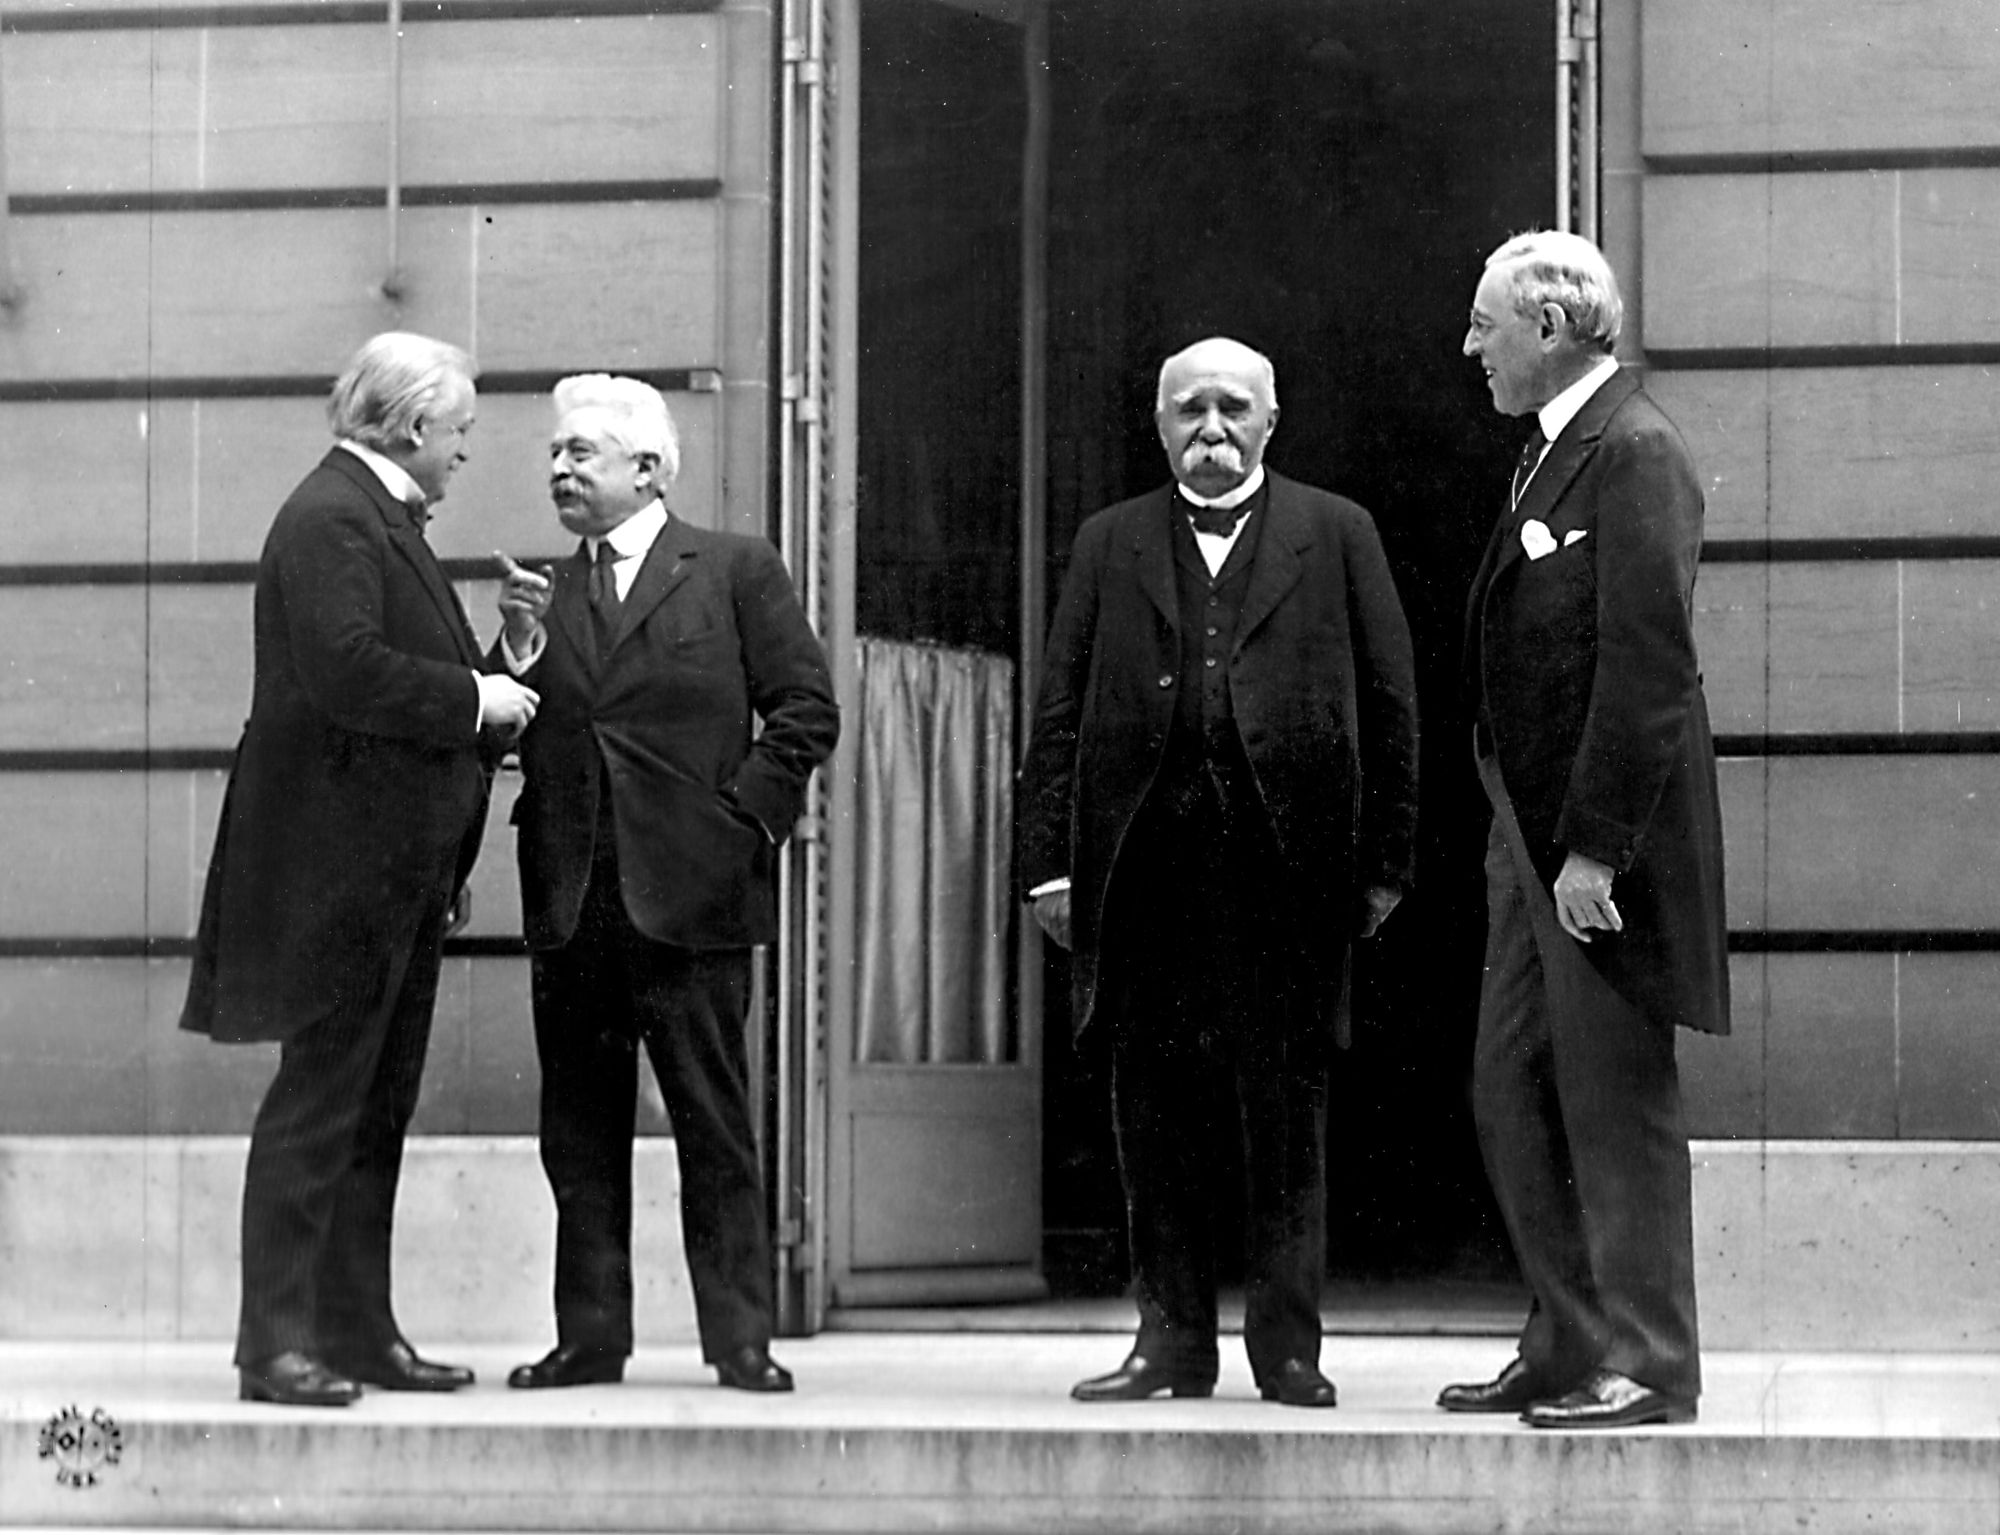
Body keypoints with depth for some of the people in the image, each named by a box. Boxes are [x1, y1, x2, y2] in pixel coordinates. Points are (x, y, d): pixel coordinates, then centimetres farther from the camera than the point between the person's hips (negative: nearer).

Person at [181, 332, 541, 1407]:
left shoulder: (383, 517, 19)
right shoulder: (328, 518, -14)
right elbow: (346, 672, -26)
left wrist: (497, 689, 11)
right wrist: (473, 699, -17)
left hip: (399, 870, 11)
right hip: (338, 864, -11)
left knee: (378, 1108, 12)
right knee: (317, 1101, -8)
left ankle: (358, 1330, 18)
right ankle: (276, 1345, -5)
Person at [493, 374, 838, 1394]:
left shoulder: (736, 572, 3)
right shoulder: (545, 594, 15)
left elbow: (805, 712, 0)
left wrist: (743, 818, -7)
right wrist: (519, 648, -7)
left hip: (690, 895, -4)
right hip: (570, 904, 4)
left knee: (716, 1133, -2)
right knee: (580, 1137, 7)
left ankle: (740, 1338, 2)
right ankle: (591, 1336, 12)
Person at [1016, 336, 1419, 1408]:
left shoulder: (1335, 534, 9)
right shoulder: (1111, 544, 14)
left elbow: (1390, 703, 6)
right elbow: (1059, 712, 10)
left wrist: (1383, 859, -1)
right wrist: (1051, 859, 1)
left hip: (1289, 864, -2)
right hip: (1145, 867, 2)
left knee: (1288, 1111, 1)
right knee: (1153, 1116, 4)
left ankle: (1287, 1345, 6)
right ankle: (1173, 1338, 11)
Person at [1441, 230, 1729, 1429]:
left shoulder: (1635, 453, -14)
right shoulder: (1558, 449, 16)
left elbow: (1648, 661, -21)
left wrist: (1595, 847, -23)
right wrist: (1533, 836, 15)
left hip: (1604, 836, -10)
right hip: (1537, 833, 10)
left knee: (1616, 1102, -4)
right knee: (1516, 1098, 12)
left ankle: (1646, 1366, 3)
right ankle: (1568, 1352, 19)